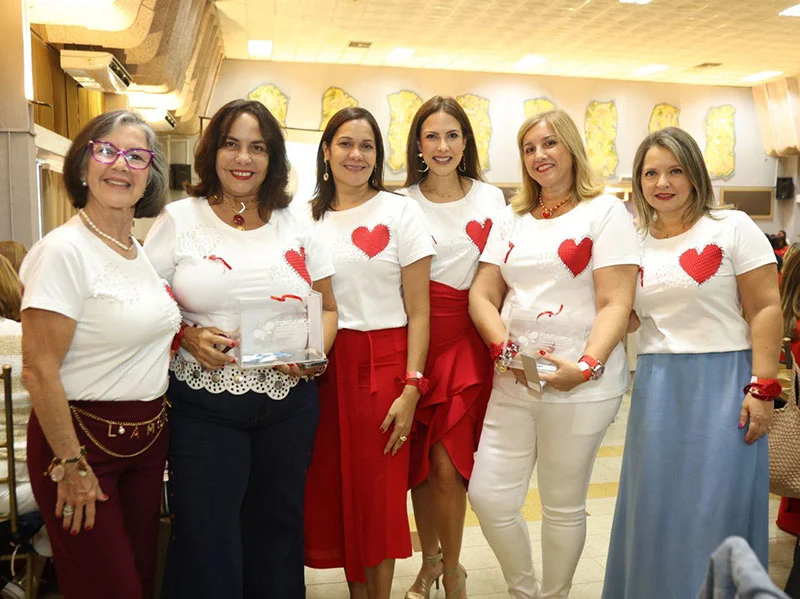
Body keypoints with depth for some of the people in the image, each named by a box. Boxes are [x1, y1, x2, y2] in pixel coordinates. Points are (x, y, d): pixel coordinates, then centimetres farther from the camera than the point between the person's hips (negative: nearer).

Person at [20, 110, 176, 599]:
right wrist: (71, 464, -16)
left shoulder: (143, 251, 7)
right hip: (81, 435, -7)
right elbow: (39, 370, -19)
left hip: (147, 438, 7)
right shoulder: (65, 250, -16)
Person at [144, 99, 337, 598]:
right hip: (204, 405, -2)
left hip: (289, 403, 3)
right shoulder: (179, 220, 1)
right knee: (206, 543, 4)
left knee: (278, 531, 15)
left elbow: (328, 308, 11)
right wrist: (188, 337, -16)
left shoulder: (295, 226, 7)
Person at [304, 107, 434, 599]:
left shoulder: (400, 211, -1)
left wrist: (411, 388, -11)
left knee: (378, 494, 4)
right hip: (321, 366, 3)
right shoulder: (308, 218, 9)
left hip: (382, 364, -3)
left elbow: (418, 311, -4)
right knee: (332, 488, 9)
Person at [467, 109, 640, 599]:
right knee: (489, 498, 4)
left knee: (564, 507, 9)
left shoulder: (605, 211, -1)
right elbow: (482, 294, 8)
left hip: (580, 386, -4)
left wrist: (585, 366, -23)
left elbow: (616, 304, -9)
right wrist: (505, 348, -10)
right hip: (512, 383, 5)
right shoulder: (512, 219, 14)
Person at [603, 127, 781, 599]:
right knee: (656, 505, 11)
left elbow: (765, 310, -6)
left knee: (717, 504, 2)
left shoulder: (733, 227, -3)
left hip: (722, 382, -4)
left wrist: (762, 388, -12)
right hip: (656, 387, 4)